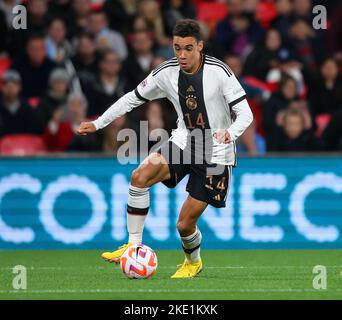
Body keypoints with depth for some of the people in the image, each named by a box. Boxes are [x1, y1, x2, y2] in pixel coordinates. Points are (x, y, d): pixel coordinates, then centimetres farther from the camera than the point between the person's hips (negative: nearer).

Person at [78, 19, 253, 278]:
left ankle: (193, 262, 31)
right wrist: (98, 123, 5)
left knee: (185, 224, -4)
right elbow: (133, 98, 9)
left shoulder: (219, 72, -18)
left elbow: (245, 114, -17)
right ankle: (134, 247, -14)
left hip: (215, 155, -4)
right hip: (183, 142, 4)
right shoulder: (167, 72, -5)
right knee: (140, 176, -24)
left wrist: (230, 133, -38)